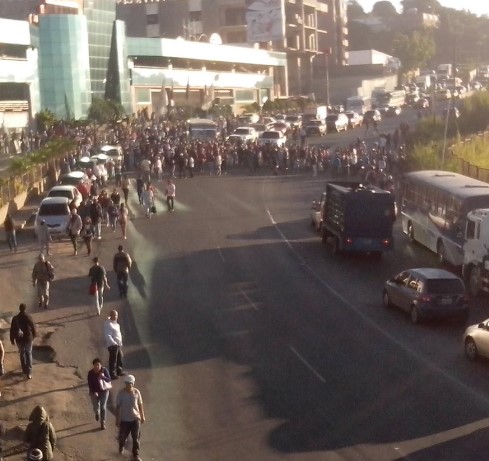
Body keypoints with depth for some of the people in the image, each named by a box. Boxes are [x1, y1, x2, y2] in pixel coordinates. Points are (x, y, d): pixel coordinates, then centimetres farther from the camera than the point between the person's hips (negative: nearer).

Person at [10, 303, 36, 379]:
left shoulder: (15, 318, -11)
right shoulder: (29, 318, -15)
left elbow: (12, 330, -5)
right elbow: (33, 327, -4)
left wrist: (12, 340, 8)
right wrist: (34, 335, 16)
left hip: (19, 340, 1)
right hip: (28, 339, -1)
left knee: (22, 354, 21)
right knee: (29, 354, 11)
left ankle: (25, 370, 32)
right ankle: (29, 372, 0)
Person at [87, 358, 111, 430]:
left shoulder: (104, 370, -14)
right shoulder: (90, 373, -14)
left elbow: (109, 380, -13)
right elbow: (90, 384, -11)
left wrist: (103, 377, -33)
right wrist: (93, 392, -21)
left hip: (104, 391, 0)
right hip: (94, 392, 0)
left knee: (103, 407, -2)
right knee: (96, 406, 3)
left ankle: (103, 423, 10)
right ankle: (97, 413, 42)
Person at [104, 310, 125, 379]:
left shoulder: (116, 323, 12)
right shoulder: (108, 324, -18)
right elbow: (107, 336, -24)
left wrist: (120, 342, 15)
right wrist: (114, 343, -28)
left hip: (118, 344, 10)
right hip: (112, 345, -10)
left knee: (120, 357, 21)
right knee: (113, 360, -3)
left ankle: (119, 371, 36)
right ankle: (112, 374, 5)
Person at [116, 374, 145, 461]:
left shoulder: (136, 392, -7)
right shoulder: (121, 393, -14)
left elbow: (140, 404, 4)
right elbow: (118, 407, -8)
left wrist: (142, 416, 8)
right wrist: (117, 419, -8)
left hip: (135, 418, 1)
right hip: (124, 419, -1)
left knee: (136, 438, 5)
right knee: (123, 436, 15)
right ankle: (121, 447, 48)